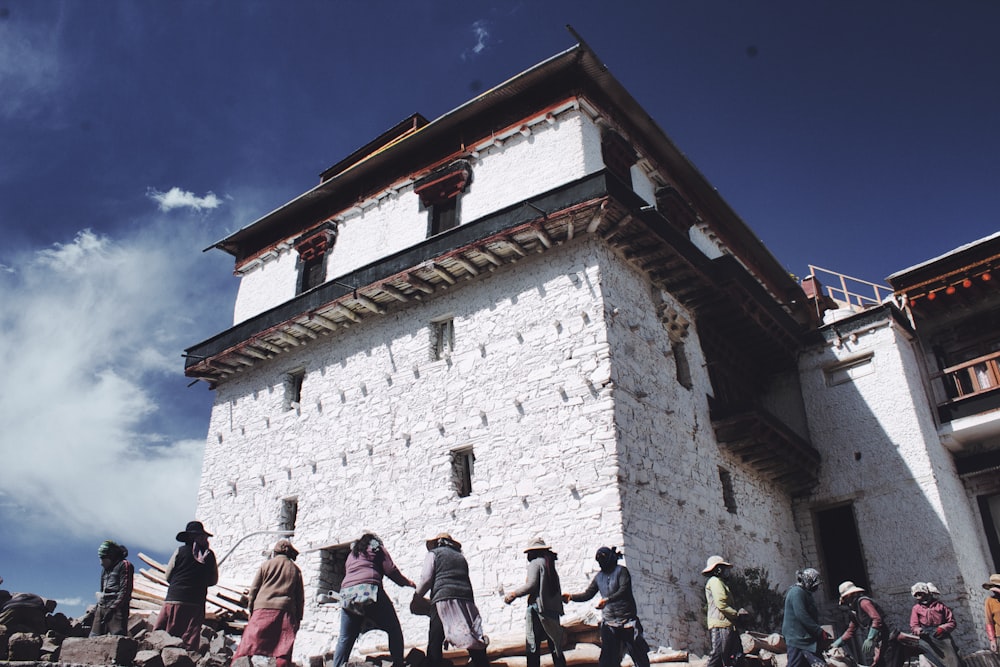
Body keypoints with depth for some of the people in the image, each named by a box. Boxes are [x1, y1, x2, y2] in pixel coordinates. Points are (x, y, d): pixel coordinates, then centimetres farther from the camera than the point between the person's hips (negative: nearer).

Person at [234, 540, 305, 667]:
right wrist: (298, 618, 17)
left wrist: (250, 608, 14)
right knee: (283, 651, 0)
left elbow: (254, 589, 7)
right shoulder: (296, 570, 13)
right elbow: (300, 597, 13)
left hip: (263, 609, -1)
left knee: (248, 644, 0)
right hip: (286, 611, 1)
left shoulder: (266, 564, 10)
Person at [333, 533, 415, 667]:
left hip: (347, 595, 5)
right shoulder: (377, 549, 18)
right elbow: (391, 570, 10)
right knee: (394, 630, 2)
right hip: (368, 591, -5)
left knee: (345, 638, 7)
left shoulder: (352, 554, 32)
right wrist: (408, 582, 22)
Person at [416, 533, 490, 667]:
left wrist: (416, 596, 15)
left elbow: (426, 579, 3)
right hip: (466, 599, 4)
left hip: (444, 599, -4)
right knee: (475, 640, 3)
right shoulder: (460, 557, 28)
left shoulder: (433, 554, 12)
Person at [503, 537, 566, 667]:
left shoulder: (535, 563, -6)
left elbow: (532, 585, -16)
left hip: (538, 609, -8)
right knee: (555, 647, 12)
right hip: (553, 610, 8)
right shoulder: (550, 564, 16)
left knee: (533, 648, -4)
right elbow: (557, 589, 15)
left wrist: (513, 594, -8)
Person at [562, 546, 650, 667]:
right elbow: (588, 594, 11)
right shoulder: (599, 576, 12)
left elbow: (624, 591, -18)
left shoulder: (621, 571, -4)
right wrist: (571, 596, -5)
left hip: (627, 619, -4)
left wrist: (607, 600, -32)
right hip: (609, 622, 4)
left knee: (638, 653, 3)